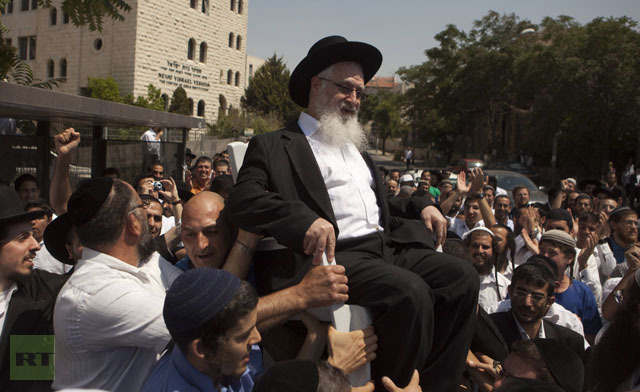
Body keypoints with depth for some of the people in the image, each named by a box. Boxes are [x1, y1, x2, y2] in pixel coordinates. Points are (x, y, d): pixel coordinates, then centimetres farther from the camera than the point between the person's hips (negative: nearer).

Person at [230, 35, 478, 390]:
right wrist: (306, 220, -28)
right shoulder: (274, 146, 4)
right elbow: (243, 199, -11)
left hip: (387, 247, 8)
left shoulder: (355, 147, 28)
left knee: (461, 277, -11)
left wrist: (421, 206, 14)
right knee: (410, 292, -30)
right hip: (335, 256, -7)